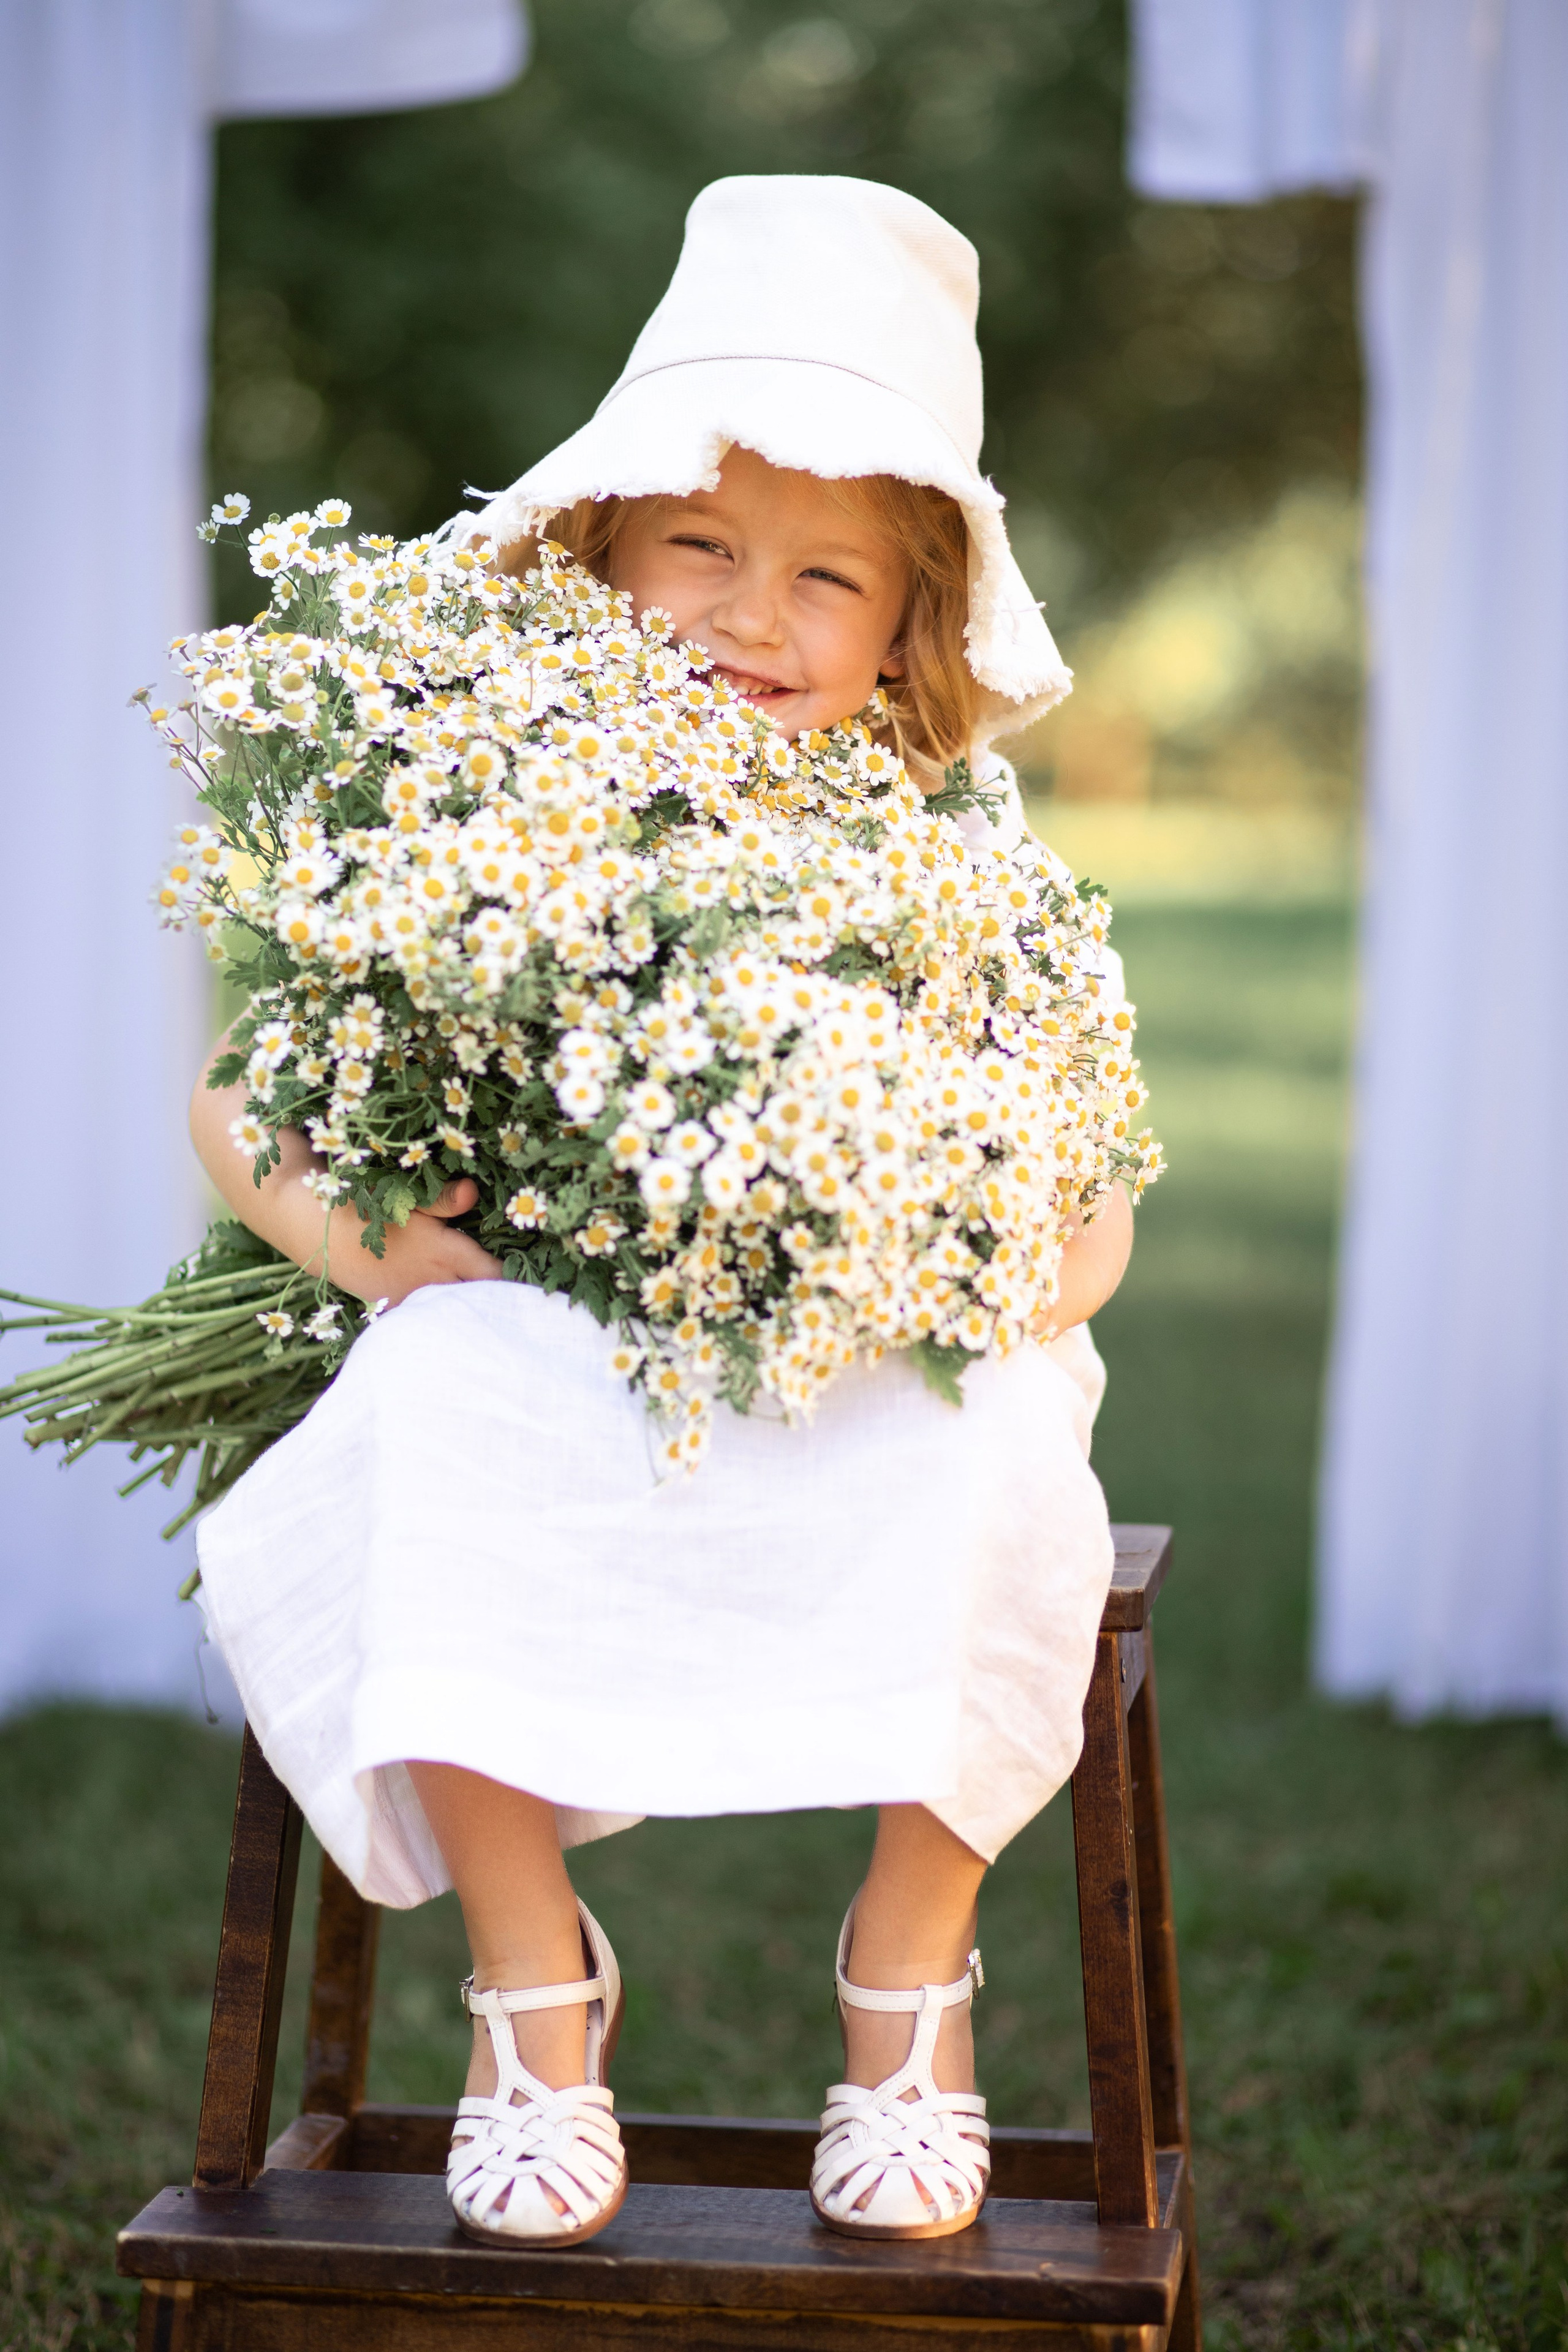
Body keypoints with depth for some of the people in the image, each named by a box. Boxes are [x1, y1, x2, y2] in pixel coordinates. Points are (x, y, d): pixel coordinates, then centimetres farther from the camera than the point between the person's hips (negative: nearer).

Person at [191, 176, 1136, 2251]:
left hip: (879, 1401, 0)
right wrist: (336, 1220, -19)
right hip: (562, 1383, 0)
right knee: (443, 1381, -31)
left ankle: (908, 1972, -6)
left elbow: (1087, 1210, -3)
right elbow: (238, 1096, 2)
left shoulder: (965, 858, -3)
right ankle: (531, 1974, -12)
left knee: (996, 1449, -32)